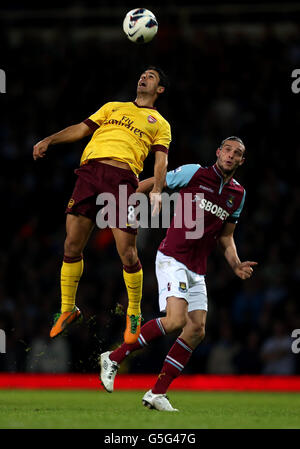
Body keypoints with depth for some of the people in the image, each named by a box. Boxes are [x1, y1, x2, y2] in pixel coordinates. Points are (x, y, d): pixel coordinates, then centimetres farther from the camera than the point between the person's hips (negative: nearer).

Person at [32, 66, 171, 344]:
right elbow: (83, 128, 25)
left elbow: (161, 160, 10)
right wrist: (49, 141, 9)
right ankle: (67, 310, 13)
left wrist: (156, 191, -8)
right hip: (90, 171, 3)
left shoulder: (160, 124, 22)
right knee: (72, 246, -3)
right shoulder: (114, 107, 30)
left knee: (127, 254, -10)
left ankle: (134, 314, 12)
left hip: (123, 178, -3)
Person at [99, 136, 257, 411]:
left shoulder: (238, 194, 13)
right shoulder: (195, 173, -4)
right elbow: (152, 184, 3)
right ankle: (114, 358, -12)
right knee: (177, 319, -24)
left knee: (197, 331, -3)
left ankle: (157, 394, 3)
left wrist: (237, 266, 5)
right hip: (173, 258, -7)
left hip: (197, 269, 7)